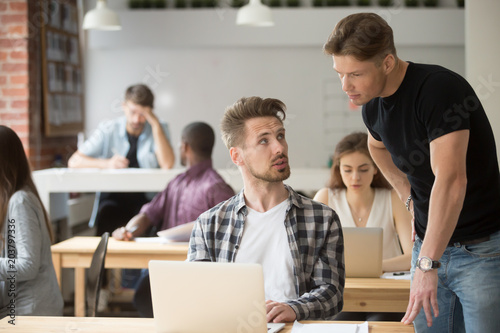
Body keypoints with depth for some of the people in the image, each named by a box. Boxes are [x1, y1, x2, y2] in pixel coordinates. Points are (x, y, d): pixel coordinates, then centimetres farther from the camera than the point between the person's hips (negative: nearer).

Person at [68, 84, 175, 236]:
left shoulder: (159, 129, 5)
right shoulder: (108, 129, 5)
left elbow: (167, 165, -14)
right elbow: (74, 161, -2)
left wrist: (155, 123, -14)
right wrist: (107, 163, -19)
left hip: (145, 198, -1)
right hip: (113, 196, 1)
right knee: (106, 216, -32)